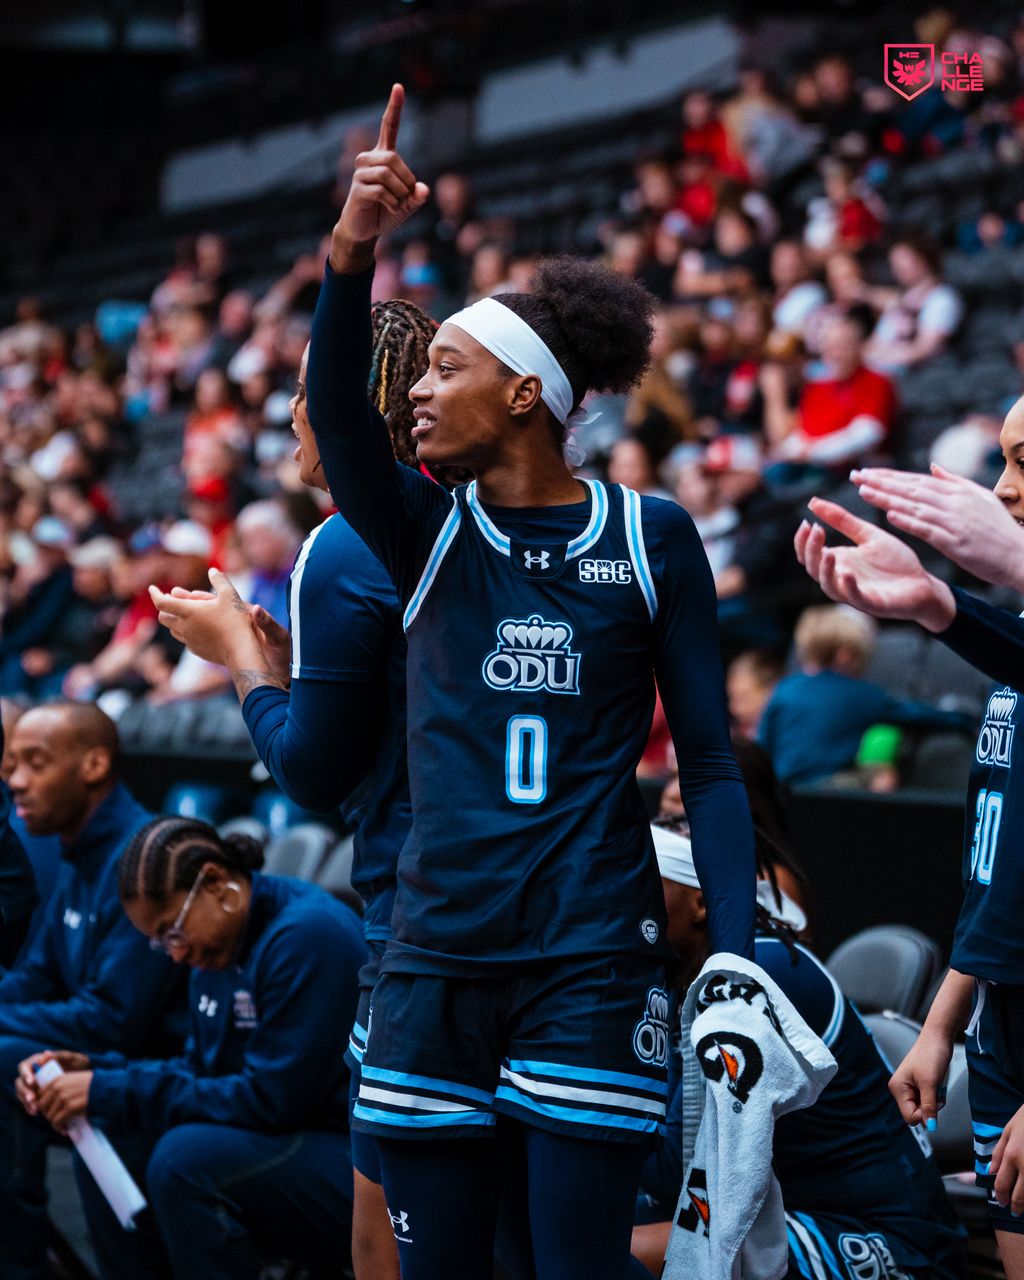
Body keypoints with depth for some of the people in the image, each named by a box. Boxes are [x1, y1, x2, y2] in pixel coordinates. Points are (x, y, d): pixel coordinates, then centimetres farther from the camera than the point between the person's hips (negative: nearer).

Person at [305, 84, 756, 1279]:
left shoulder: (650, 538, 1)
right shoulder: (429, 531, 6)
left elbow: (708, 759, 2)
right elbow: (336, 415, -14)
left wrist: (736, 960, -6)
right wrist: (351, 259, -32)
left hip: (592, 955, -3)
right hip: (437, 950, 3)